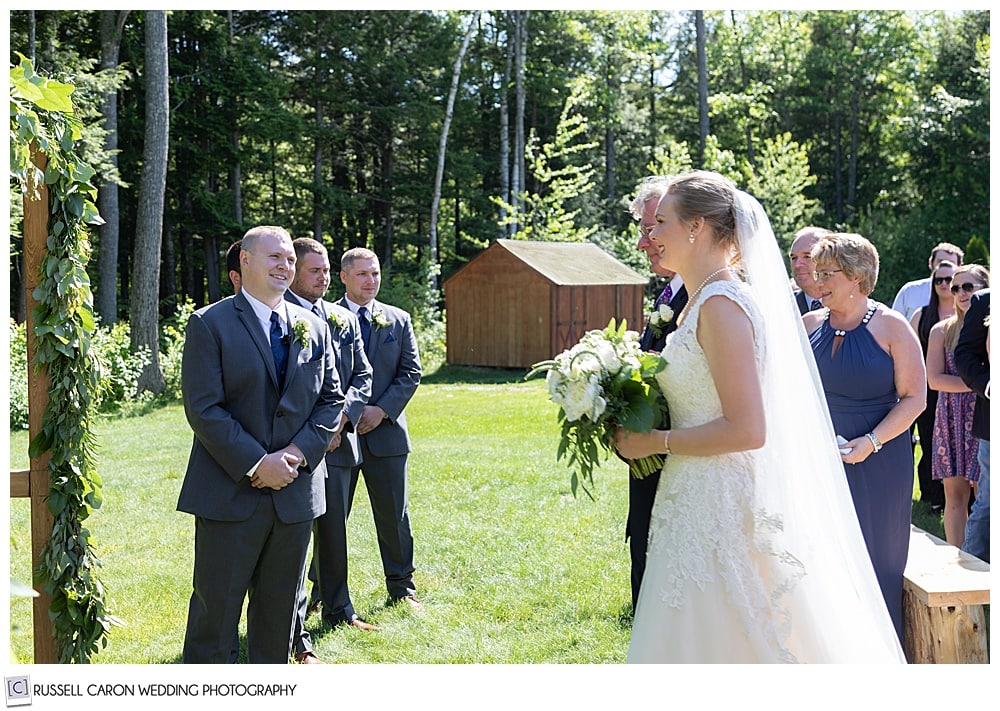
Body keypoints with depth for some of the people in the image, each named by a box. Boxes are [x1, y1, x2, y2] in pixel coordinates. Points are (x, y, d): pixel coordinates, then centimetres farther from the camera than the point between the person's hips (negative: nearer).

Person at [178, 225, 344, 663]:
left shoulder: (313, 327, 11)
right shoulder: (210, 324, -5)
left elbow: (331, 400, 9)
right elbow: (202, 409, -11)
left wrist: (297, 454, -7)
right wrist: (257, 464, -17)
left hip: (295, 493, 5)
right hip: (230, 493, -4)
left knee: (278, 610, 14)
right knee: (215, 610, 3)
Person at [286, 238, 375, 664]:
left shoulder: (344, 319, 12)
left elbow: (362, 375, 12)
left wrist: (343, 416, -6)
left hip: (337, 443, 6)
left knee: (334, 531, 18)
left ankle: (337, 610, 35)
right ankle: (297, 637, 5)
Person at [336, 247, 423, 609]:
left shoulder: (399, 320, 8)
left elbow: (411, 372, 3)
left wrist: (381, 410, -10)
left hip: (386, 432, 2)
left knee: (394, 517, 9)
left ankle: (402, 588, 22)